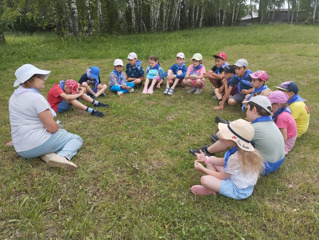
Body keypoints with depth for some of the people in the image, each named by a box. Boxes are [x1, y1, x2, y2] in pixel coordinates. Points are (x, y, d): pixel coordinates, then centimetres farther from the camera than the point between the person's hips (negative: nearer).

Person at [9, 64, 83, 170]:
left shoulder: (13, 97, 8)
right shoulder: (36, 98, -19)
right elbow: (52, 127, -20)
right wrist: (57, 126, 1)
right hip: (38, 144, -8)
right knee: (76, 139, 9)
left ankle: (47, 155, 0)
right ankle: (63, 156, -21)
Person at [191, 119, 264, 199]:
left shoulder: (235, 158, -33)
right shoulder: (245, 150, -6)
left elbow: (222, 177, -18)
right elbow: (225, 161, 6)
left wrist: (202, 169, -9)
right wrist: (206, 159, -2)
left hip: (238, 191, -10)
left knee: (204, 179, -29)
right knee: (211, 160, 9)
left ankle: (211, 190, 4)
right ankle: (213, 186, -1)